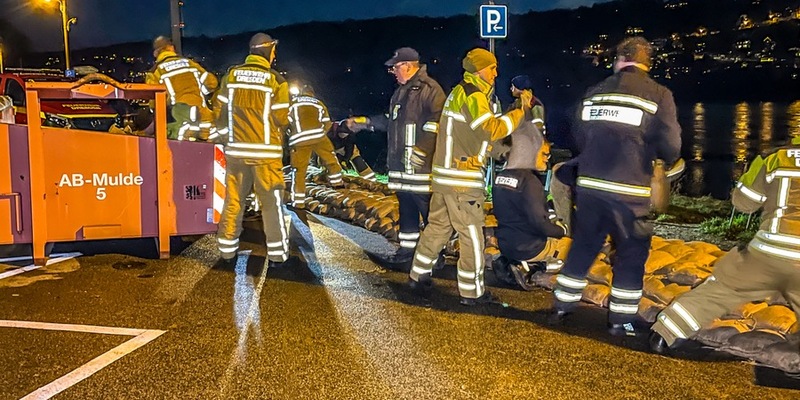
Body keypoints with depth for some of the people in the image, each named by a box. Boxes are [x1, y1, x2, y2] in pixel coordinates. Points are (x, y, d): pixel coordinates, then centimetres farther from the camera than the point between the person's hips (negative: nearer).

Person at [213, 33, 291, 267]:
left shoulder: (231, 75, 2)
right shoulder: (276, 81, -9)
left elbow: (219, 109, 6)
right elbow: (282, 119, -7)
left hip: (236, 149, 3)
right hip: (266, 151, -3)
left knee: (233, 200, 12)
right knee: (271, 202, 4)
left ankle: (227, 249, 20)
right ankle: (277, 254, 9)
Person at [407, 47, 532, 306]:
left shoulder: (459, 92, 18)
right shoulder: (473, 96, -13)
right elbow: (493, 129, -23)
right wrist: (521, 111, -16)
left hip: (444, 175, 10)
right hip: (463, 180, -10)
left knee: (438, 226, 18)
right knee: (472, 235, -1)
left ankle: (418, 275, 27)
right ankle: (472, 292, 7)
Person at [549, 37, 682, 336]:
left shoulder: (595, 92, 9)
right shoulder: (658, 94, -5)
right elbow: (670, 146, -9)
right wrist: (667, 160, 14)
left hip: (588, 185, 5)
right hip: (628, 191, -4)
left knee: (583, 247, 18)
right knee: (631, 254, 11)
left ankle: (562, 307, 26)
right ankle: (621, 320, 17)